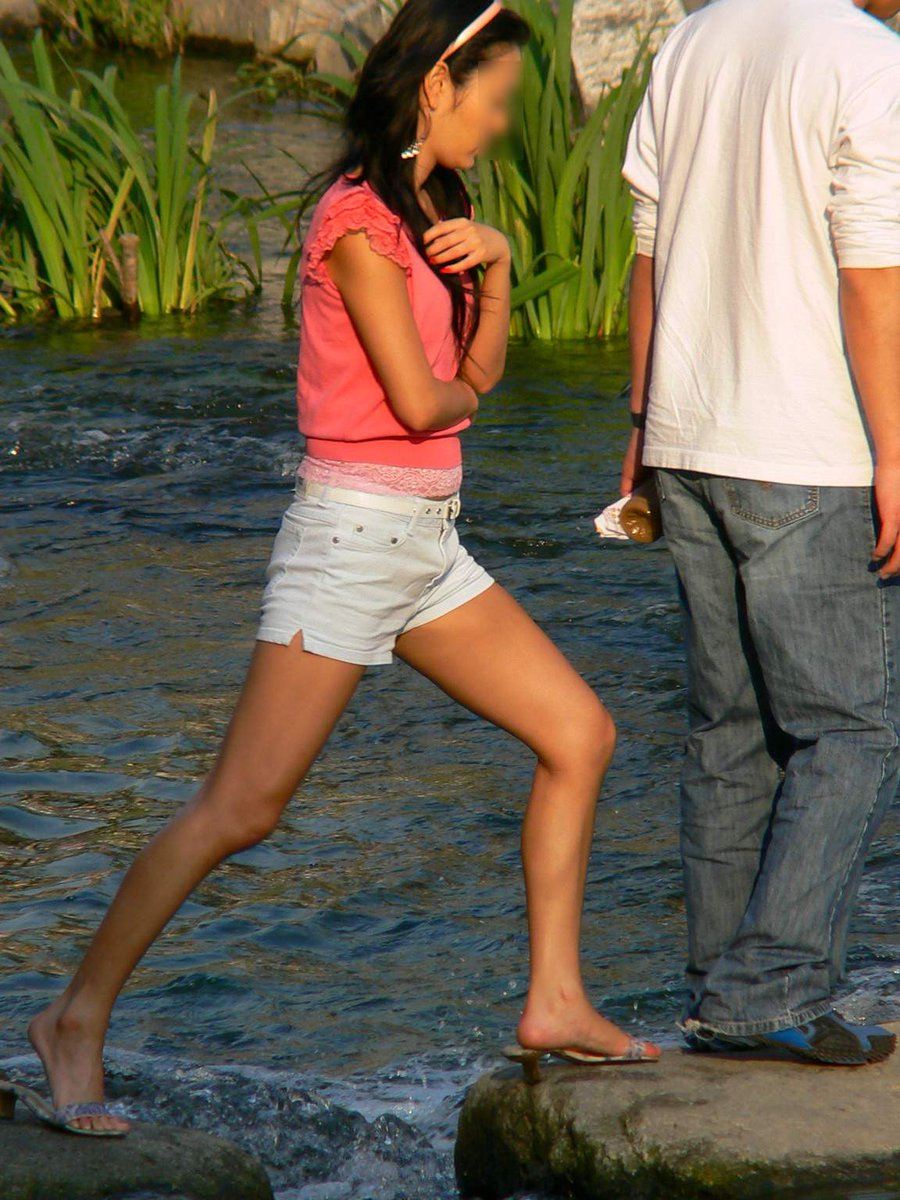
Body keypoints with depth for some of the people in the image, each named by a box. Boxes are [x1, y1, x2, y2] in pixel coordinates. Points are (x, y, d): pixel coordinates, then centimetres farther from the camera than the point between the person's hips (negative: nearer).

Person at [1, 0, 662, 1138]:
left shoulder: (427, 207, 14)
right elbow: (420, 399, -19)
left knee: (580, 733, 7)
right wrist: (463, 393, 4)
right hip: (350, 537, -9)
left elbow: (480, 368, 14)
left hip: (425, 548, 9)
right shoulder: (357, 217, -15)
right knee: (239, 807, -9)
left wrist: (495, 260, -2)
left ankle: (554, 1002, 12)